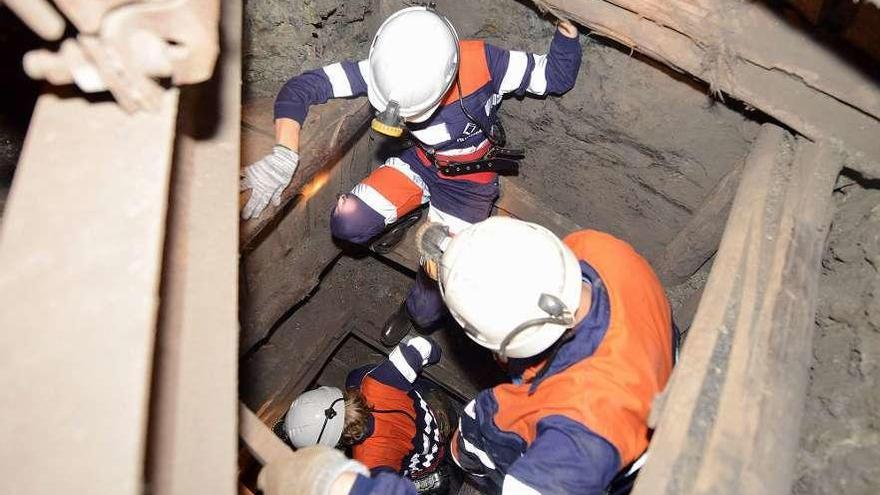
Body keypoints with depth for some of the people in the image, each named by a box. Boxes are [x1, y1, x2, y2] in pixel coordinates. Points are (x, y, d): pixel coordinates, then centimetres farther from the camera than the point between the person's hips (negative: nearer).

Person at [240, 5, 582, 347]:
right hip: (421, 162, 3)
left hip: (470, 182, -3)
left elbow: (557, 76, -17)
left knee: (428, 308, -12)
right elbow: (301, 88, -23)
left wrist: (567, 32, -37)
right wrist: (283, 157, -38)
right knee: (347, 224, -22)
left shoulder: (481, 62, -31)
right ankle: (406, 214, 12)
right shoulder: (386, 69, -26)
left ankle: (413, 312, 27)